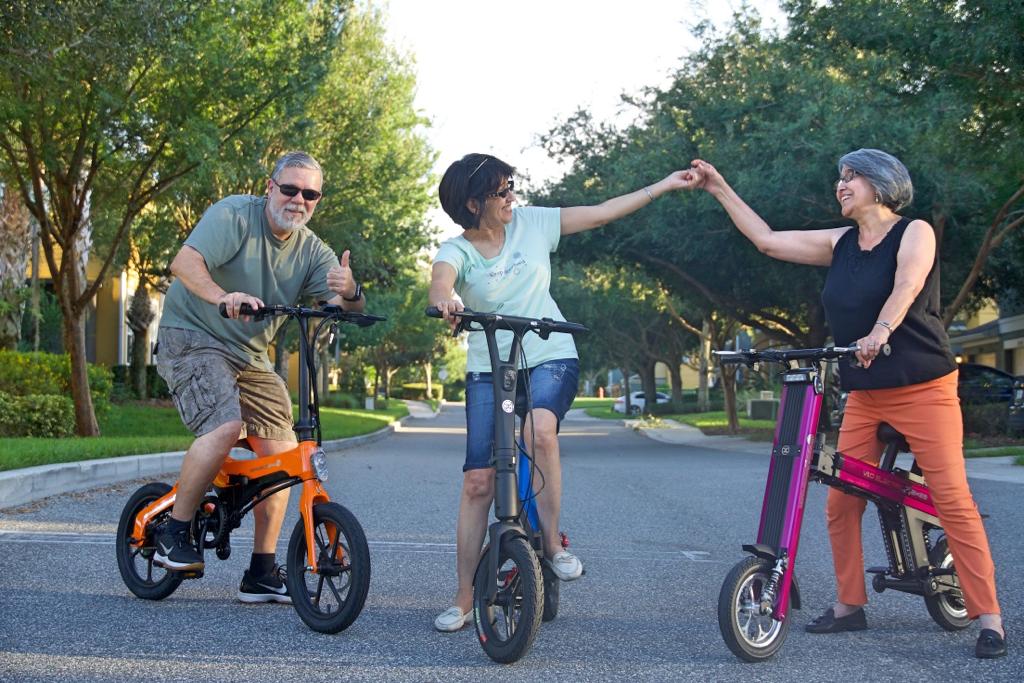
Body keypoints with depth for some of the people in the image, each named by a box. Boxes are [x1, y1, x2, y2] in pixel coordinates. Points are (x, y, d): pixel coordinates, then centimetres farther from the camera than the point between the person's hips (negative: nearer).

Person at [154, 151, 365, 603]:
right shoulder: (234, 215, -13)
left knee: (282, 451, -3)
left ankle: (262, 573, 6)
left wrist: (349, 291, -31)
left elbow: (347, 306, -6)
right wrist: (222, 297, -46)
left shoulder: (311, 250, 4)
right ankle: (173, 535, -11)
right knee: (225, 426, -29)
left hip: (250, 357, 7)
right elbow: (185, 262, -27)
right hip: (193, 338, -7)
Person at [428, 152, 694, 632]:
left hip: (550, 358, 0)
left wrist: (666, 184, 4)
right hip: (488, 369, 0)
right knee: (477, 483, -5)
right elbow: (440, 282, -28)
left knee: (540, 428, -34)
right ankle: (464, 600, 7)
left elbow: (603, 212, 6)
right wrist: (445, 301, -53)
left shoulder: (531, 223, 2)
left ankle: (551, 543, -17)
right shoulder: (457, 251, -5)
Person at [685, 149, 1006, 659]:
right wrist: (720, 189, 15)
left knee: (953, 501, -11)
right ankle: (850, 606, 15)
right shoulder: (841, 243, 12)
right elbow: (768, 241, 15)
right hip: (864, 395, 6)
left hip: (924, 389, -6)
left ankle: (989, 618, -7)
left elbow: (906, 286, -24)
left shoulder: (914, 232, -5)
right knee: (841, 502, 1)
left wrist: (880, 331, -43)